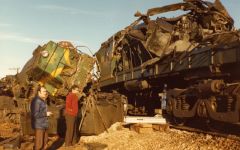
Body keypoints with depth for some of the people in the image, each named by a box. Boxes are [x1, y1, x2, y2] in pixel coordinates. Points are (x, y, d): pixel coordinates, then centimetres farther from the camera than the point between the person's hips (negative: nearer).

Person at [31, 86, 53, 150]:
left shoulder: (42, 100, 10)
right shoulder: (36, 101, -20)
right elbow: (35, 114, -26)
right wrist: (46, 114, -16)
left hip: (43, 124, 10)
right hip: (38, 125, -10)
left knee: (44, 141, 18)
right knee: (38, 143, -4)